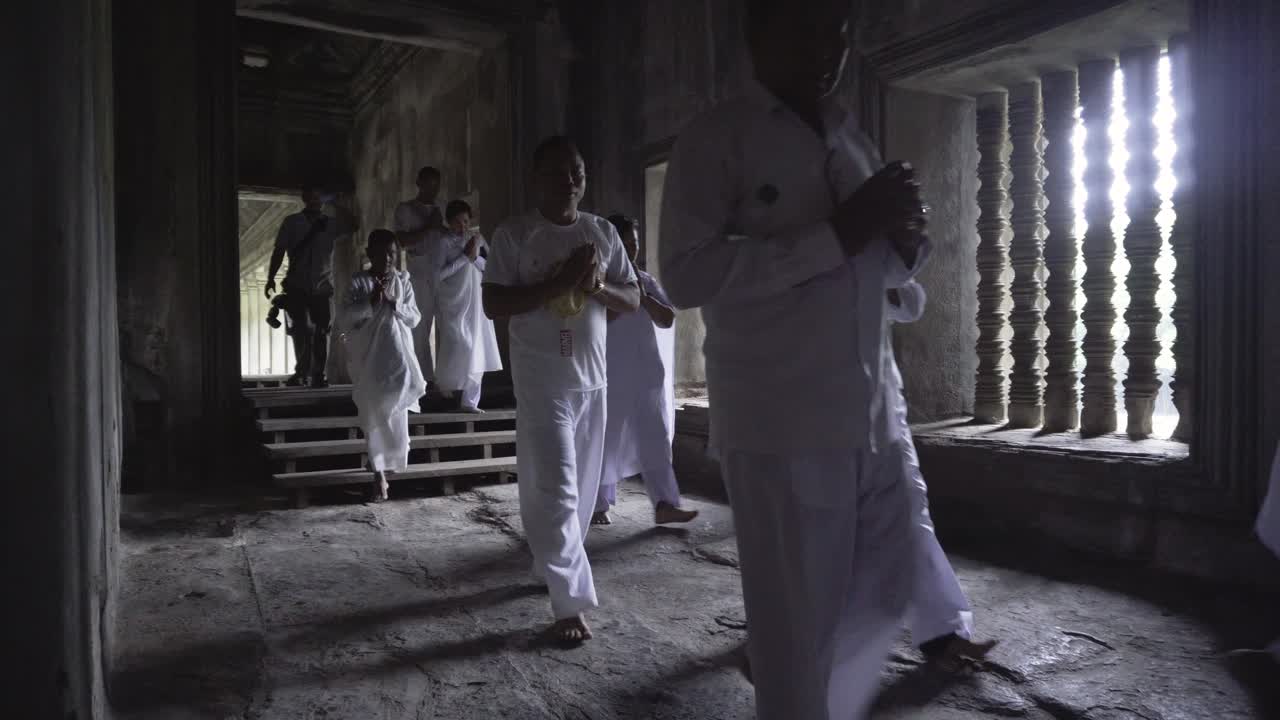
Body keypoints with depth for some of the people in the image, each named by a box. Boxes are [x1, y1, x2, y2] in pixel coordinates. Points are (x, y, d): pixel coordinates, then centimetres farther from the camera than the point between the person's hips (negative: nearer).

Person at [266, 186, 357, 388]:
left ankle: (318, 374, 5)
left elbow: (352, 225, -12)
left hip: (323, 287, 1)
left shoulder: (330, 223, 5)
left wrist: (335, 204, -12)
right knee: (300, 330, 1)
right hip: (296, 287, 0)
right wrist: (271, 278, -4)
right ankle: (303, 372, 14)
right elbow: (279, 251, 2)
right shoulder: (292, 222, 3)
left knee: (321, 331, -1)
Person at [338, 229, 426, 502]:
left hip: (397, 356, 1)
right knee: (373, 416, 2)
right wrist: (371, 302, -18)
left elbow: (415, 318, 0)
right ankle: (379, 474, 10)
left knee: (395, 414, -3)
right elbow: (344, 318, -7)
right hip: (368, 358, -1)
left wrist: (394, 303, -16)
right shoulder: (358, 282, -1)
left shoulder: (403, 281, 4)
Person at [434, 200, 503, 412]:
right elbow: (439, 274, -13)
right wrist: (464, 257, -13)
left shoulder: (477, 237, 8)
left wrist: (476, 258, -12)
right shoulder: (444, 242, -5)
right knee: (457, 349, -9)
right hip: (453, 304, -4)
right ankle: (451, 388, 12)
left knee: (477, 352, 3)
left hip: (476, 304, 4)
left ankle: (469, 401, 11)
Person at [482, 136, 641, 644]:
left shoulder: (603, 233, 7)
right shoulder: (513, 235, -4)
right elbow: (493, 305, -11)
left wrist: (597, 286, -13)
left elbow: (632, 300, 8)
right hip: (542, 382, -5)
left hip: (593, 378, 5)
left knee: (581, 489, 14)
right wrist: (559, 281, -20)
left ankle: (555, 568, 34)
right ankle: (570, 600, 1)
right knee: (555, 491, -7)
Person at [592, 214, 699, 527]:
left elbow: (667, 319, 6)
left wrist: (643, 296, -8)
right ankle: (599, 506, 18)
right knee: (604, 442, 5)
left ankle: (664, 505, 1)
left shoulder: (646, 280, 11)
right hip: (608, 375, -5)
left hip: (647, 372, 5)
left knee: (655, 439, 0)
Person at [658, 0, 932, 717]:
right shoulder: (718, 138, -6)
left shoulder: (853, 137, 14)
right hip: (779, 424, -7)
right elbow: (688, 273, -19)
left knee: (886, 591, 18)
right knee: (798, 622, 5)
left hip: (867, 415, 7)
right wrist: (835, 235, -21)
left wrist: (906, 236, -3)